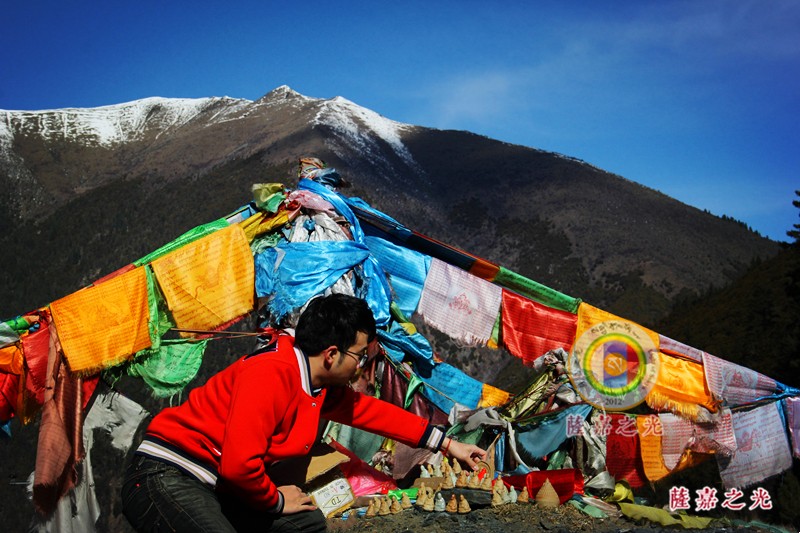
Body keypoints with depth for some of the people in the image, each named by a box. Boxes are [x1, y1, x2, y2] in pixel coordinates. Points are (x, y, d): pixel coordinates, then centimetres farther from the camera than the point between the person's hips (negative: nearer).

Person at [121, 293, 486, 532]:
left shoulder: (322, 386, 7)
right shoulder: (271, 374, -24)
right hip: (165, 476, -10)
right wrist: (275, 500, -8)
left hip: (217, 483, 10)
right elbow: (239, 464, -29)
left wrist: (448, 445, 25)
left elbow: (373, 411, 20)